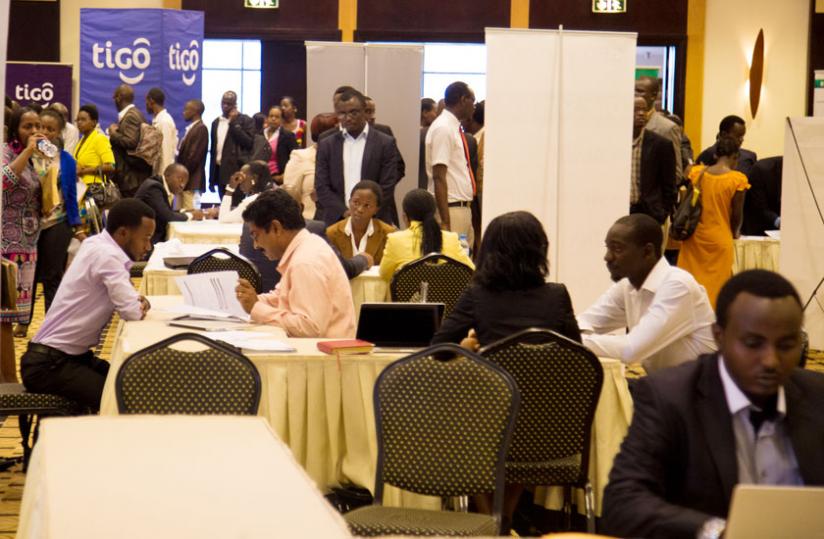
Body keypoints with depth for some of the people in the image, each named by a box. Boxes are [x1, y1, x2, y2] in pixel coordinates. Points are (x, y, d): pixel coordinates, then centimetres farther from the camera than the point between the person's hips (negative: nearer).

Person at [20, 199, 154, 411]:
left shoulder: (98, 245, 8)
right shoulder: (107, 255, -20)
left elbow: (124, 300, 15)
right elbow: (133, 313, -24)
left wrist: (138, 299, -7)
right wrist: (140, 305, -2)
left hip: (71, 355, 10)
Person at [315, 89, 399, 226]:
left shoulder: (385, 143, 3)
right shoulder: (327, 144, 9)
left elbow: (387, 187, -1)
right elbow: (321, 187, 5)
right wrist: (345, 213, -9)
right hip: (337, 221, 2)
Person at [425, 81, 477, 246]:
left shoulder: (455, 128, 14)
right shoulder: (443, 128, -13)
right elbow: (439, 177, -19)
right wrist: (445, 222, -23)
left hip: (464, 207, 9)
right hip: (450, 209, -9)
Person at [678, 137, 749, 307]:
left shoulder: (697, 172, -1)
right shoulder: (737, 179, -10)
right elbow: (737, 214, -4)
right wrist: (734, 232, 16)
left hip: (695, 237, 3)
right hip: (720, 239, -3)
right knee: (715, 286, 4)